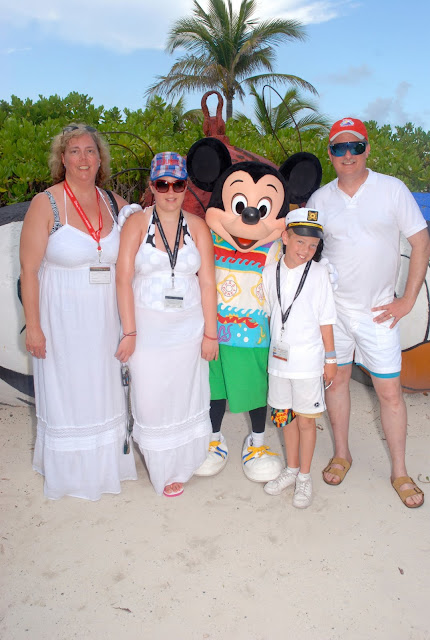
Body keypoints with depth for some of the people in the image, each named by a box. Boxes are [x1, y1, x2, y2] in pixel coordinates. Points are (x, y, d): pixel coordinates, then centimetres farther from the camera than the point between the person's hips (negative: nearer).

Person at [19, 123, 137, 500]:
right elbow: (29, 269, -10)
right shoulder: (46, 204, -10)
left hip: (105, 316, 4)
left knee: (105, 388, 17)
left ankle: (107, 461, 39)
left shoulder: (114, 203, 3)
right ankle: (71, 472, 31)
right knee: (67, 392, 9)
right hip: (63, 317, -4)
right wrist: (33, 325, -13)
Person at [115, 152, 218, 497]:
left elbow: (208, 281, 0)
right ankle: (162, 469, 28)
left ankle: (181, 464, 32)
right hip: (147, 325, -1)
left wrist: (210, 333, -3)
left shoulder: (197, 226, 2)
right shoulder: (137, 222, -3)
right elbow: (123, 278, -8)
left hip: (188, 325, 2)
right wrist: (129, 332, -12)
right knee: (151, 397, 5)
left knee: (186, 394, 9)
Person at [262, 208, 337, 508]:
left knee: (306, 419, 7)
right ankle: (292, 469, 35)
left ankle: (304, 477, 25)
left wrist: (331, 358, -2)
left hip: (308, 359, -3)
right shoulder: (270, 272, 1)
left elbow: (326, 319, -4)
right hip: (279, 357, 4)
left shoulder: (318, 273, -7)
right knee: (286, 416, 16)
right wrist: (269, 349, 12)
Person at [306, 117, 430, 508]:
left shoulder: (392, 189, -4)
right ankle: (342, 455, 32)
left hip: (378, 311, -2)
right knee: (337, 379, 12)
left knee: (390, 392, 3)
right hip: (333, 306, 2)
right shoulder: (320, 198, 2)